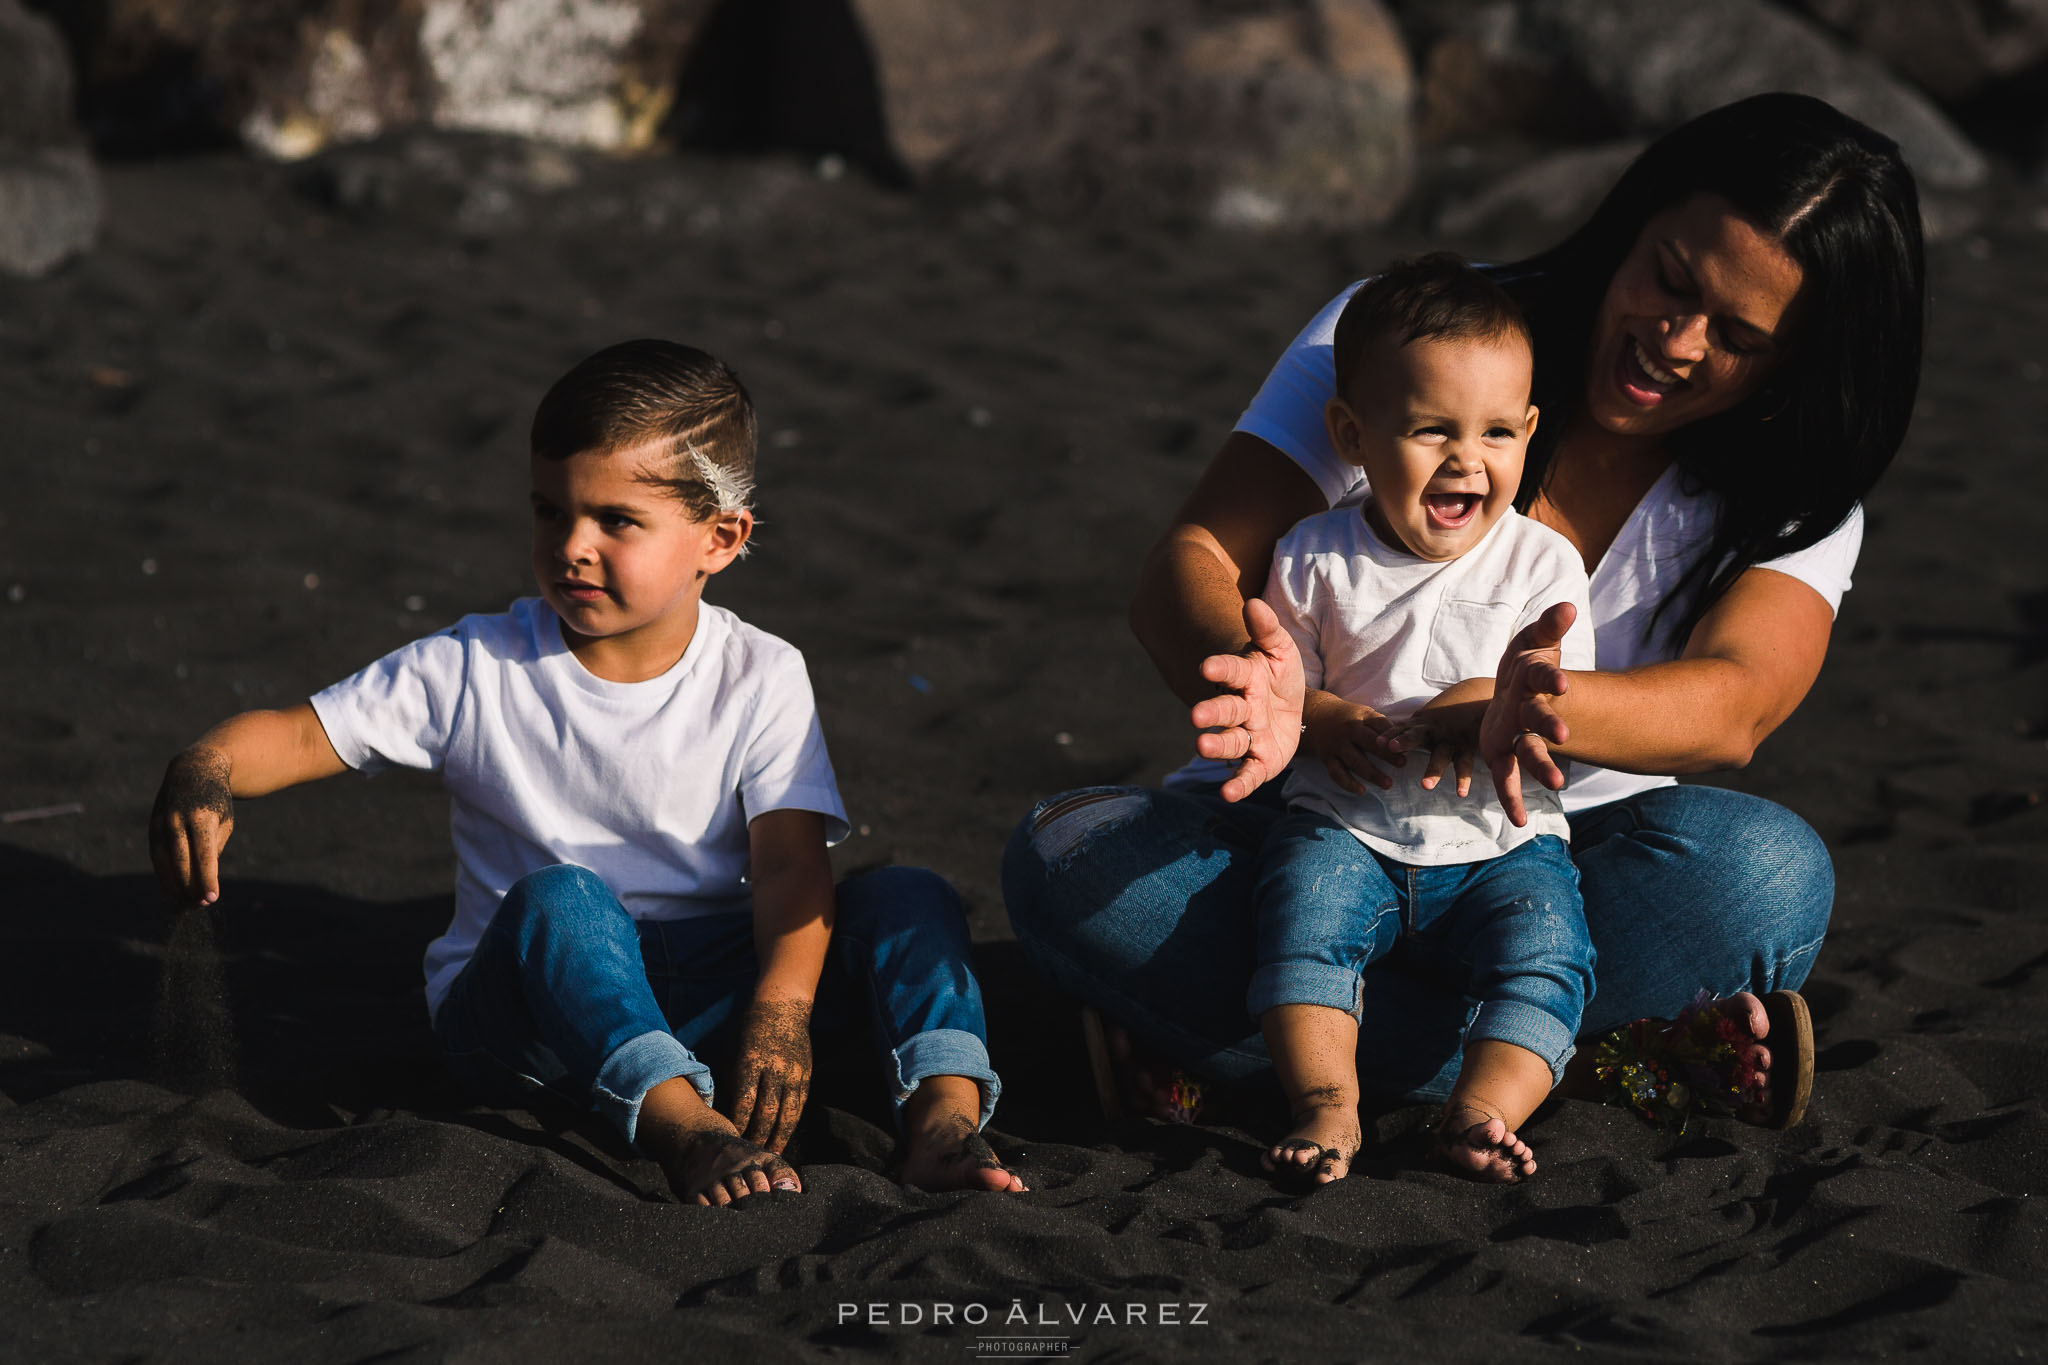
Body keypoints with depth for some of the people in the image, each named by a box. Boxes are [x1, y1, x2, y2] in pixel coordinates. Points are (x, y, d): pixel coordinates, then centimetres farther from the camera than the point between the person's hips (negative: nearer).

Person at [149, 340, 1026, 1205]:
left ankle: (944, 1114, -39)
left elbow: (790, 864, -14)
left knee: (906, 899, -19)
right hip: (520, 1004, -1)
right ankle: (683, 1128, -53)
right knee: (559, 899, -36)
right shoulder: (477, 669, -3)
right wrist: (204, 771, -28)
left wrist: (782, 1007, -33)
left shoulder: (759, 680, -2)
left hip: (703, 990, 2)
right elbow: (302, 735, -3)